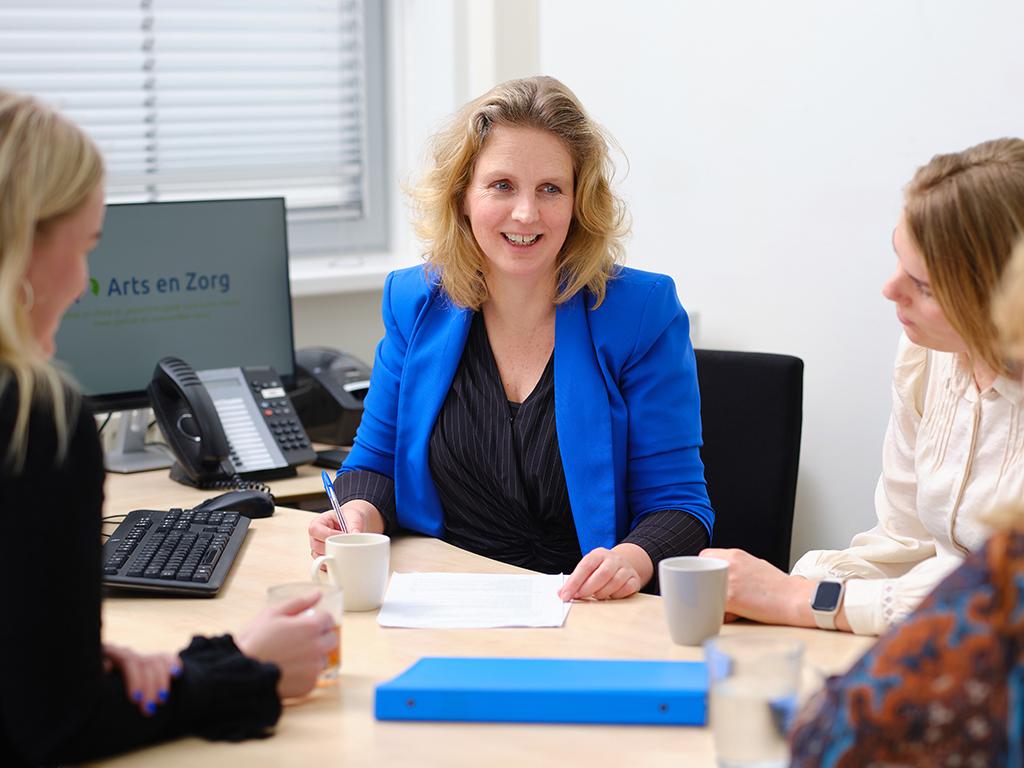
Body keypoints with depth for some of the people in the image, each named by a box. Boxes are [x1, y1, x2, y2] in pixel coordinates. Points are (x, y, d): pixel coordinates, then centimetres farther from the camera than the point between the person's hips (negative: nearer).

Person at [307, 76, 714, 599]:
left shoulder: (642, 312, -3)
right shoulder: (415, 304, 9)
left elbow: (678, 503, -3)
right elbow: (377, 461, 17)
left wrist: (632, 559, -25)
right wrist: (359, 516, -7)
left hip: (597, 621, -1)